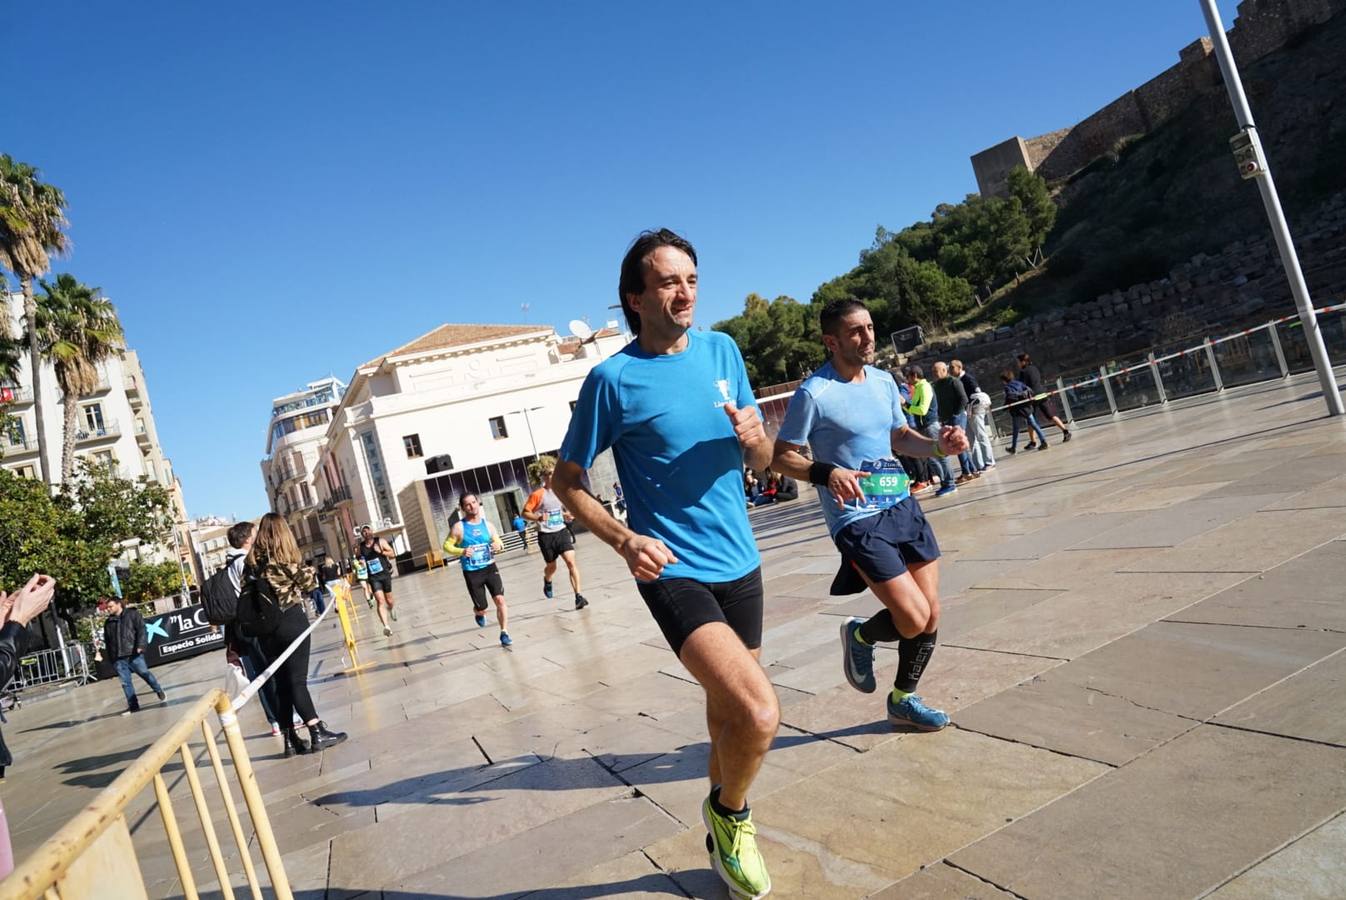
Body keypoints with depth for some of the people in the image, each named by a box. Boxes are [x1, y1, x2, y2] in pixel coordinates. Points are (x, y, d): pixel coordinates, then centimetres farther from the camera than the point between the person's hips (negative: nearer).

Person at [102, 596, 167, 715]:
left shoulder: (133, 614, 2)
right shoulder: (108, 623, 17)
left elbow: (141, 630, -7)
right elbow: (107, 641, 20)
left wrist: (140, 646, -18)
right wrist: (110, 656, 13)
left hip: (133, 654, -5)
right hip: (118, 658, 5)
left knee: (145, 673, 0)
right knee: (125, 682, 3)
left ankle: (159, 692, 22)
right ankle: (133, 705, 10)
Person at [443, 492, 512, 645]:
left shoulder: (487, 525, 3)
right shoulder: (459, 527, -7)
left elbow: (498, 541, 14)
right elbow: (447, 545, -3)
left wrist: (499, 545, -11)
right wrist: (462, 551, -22)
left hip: (490, 568, 2)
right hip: (472, 573, -2)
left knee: (500, 600, -14)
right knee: (482, 608, 4)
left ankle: (504, 633, -4)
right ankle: (478, 614, 42)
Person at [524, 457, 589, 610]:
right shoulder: (537, 495, -11)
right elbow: (525, 512, -10)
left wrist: (569, 515, -1)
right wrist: (538, 517, -27)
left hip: (562, 531, 3)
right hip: (546, 535, -2)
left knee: (571, 561, -14)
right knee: (551, 566, 14)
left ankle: (578, 596, -14)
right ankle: (547, 581, 51)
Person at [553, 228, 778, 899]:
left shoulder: (721, 350, 5)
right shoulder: (613, 377, -10)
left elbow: (761, 461, 11)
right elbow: (567, 481, -2)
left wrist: (754, 437, -13)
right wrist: (625, 540, -17)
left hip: (739, 562, 6)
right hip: (673, 568, -5)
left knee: (728, 714, 19)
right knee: (759, 713, -20)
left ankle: (724, 838, 45)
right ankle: (731, 814, 13)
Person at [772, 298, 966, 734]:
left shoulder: (883, 380, 8)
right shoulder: (813, 394, -14)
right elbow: (780, 456, -10)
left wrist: (938, 445, 1)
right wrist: (826, 473, -27)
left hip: (903, 505, 7)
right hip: (857, 519, -7)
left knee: (931, 615, 8)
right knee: (914, 618, -13)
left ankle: (903, 699, 31)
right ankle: (861, 636, 21)